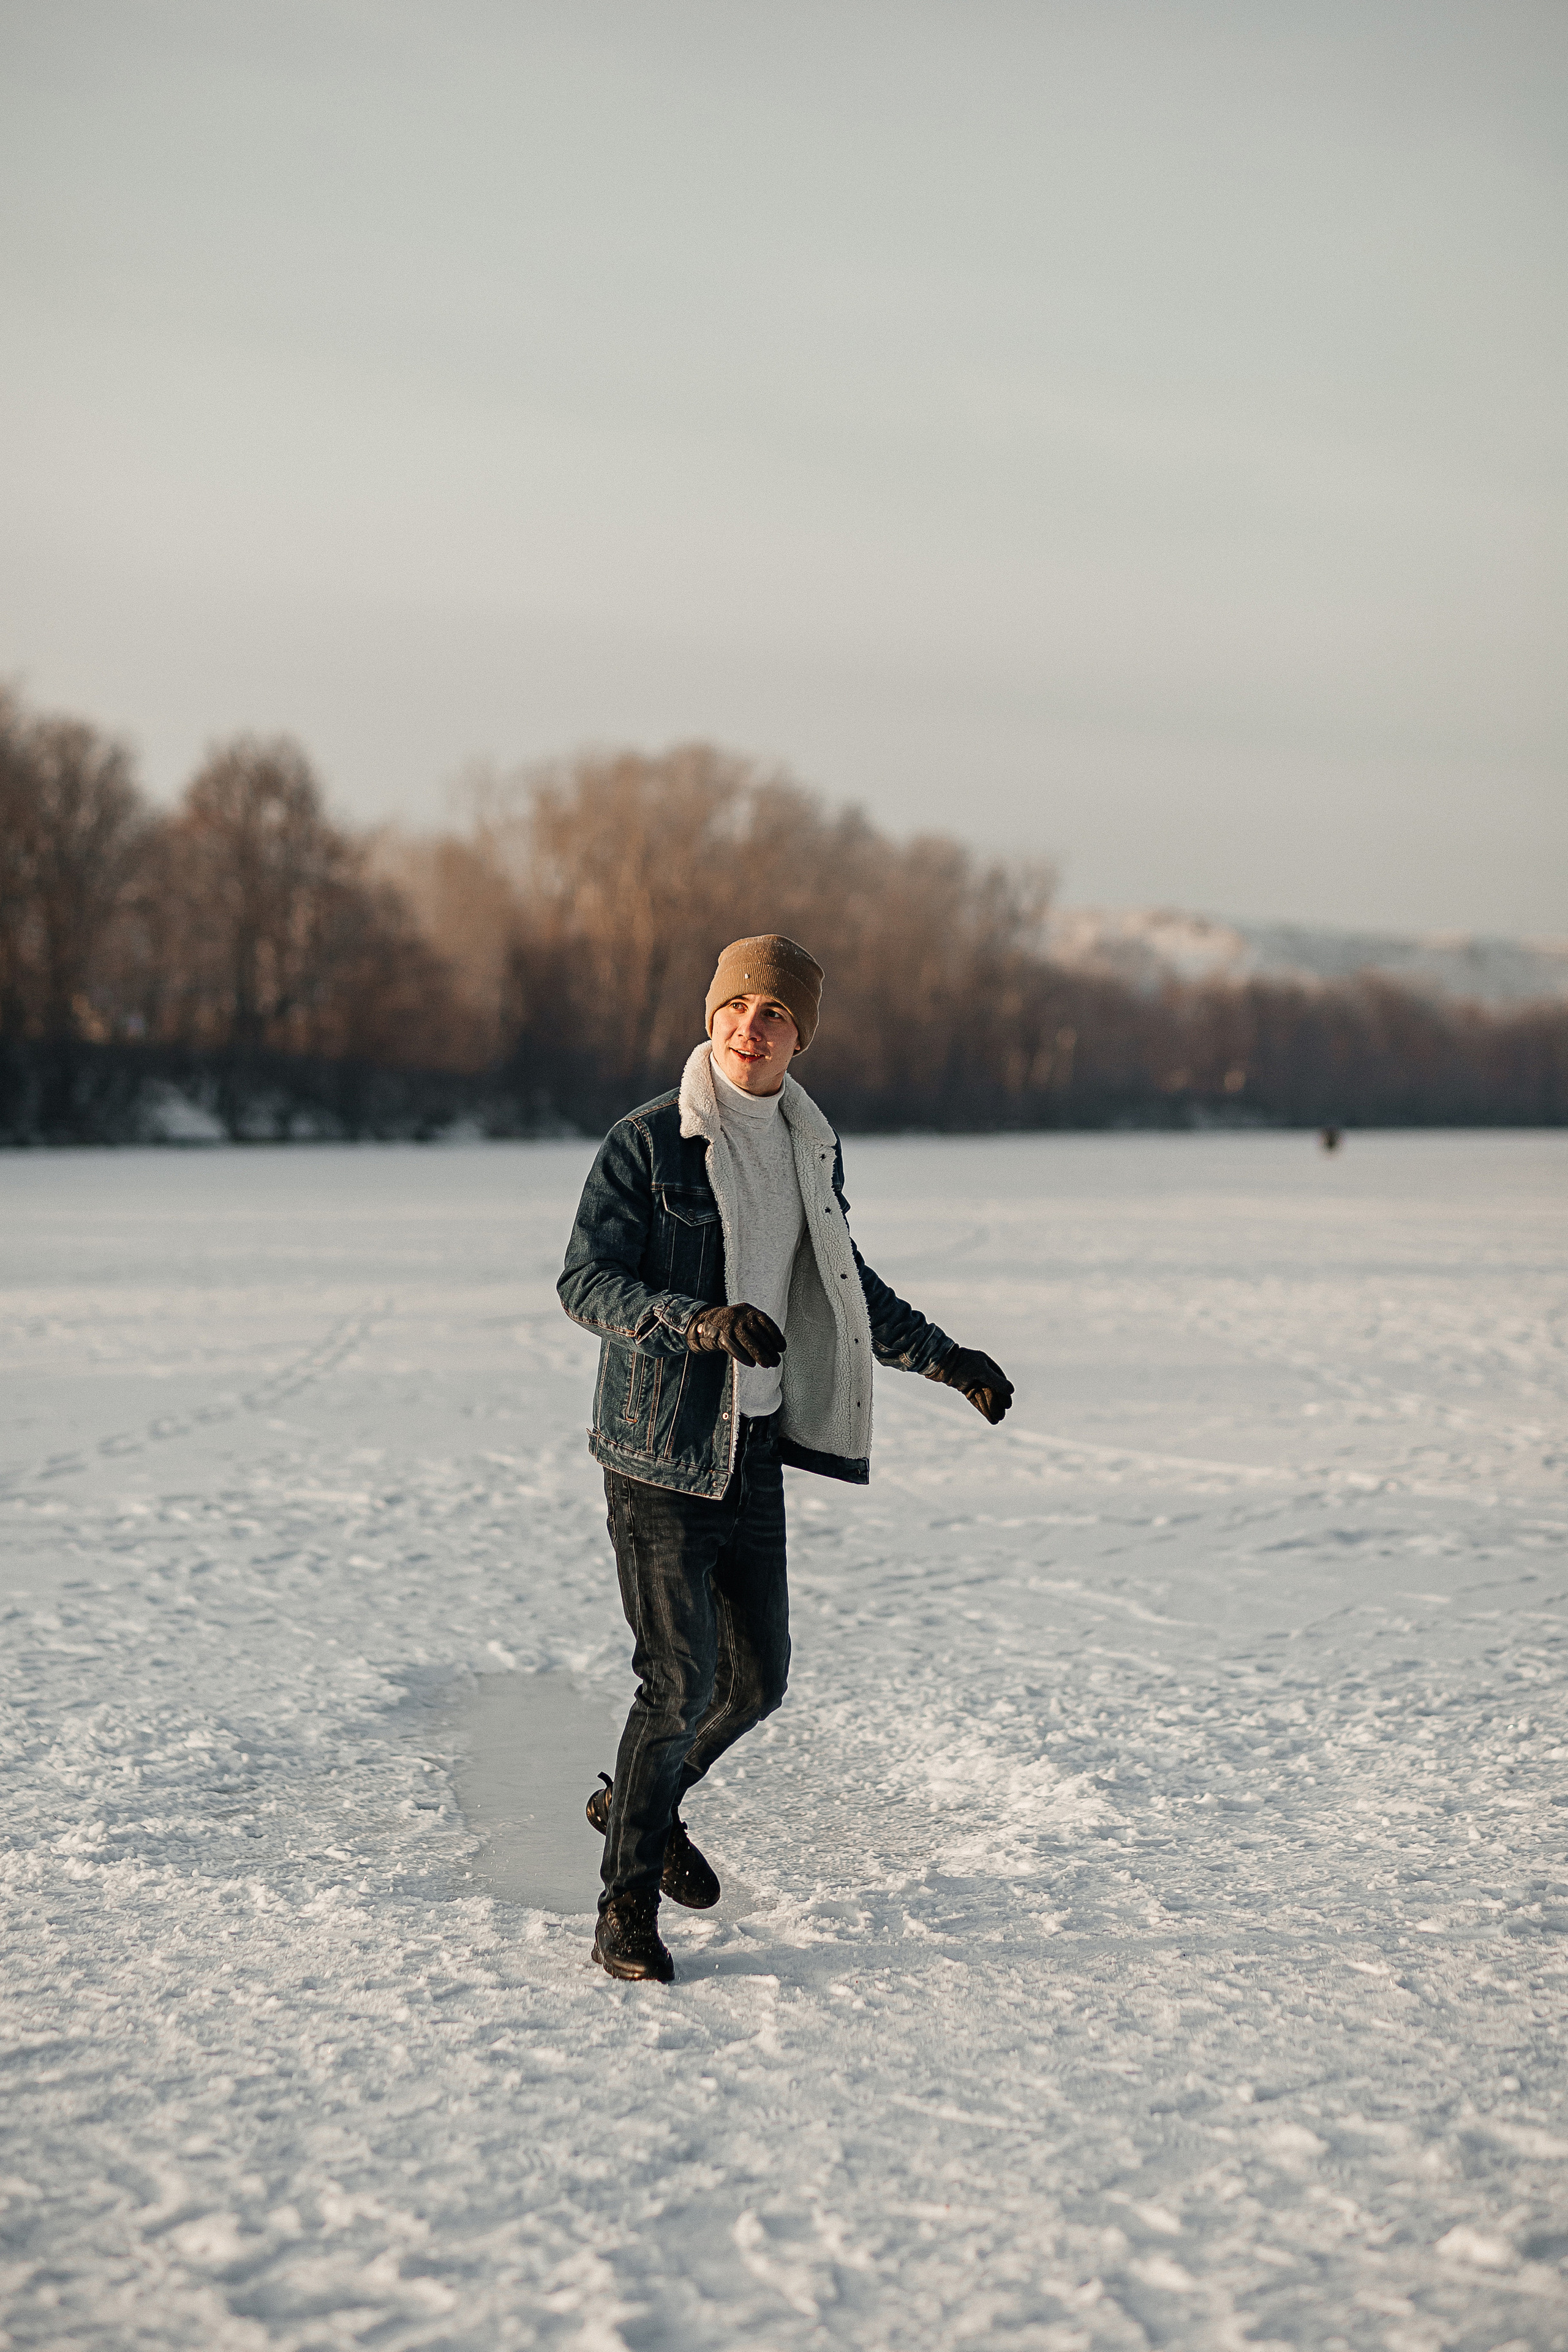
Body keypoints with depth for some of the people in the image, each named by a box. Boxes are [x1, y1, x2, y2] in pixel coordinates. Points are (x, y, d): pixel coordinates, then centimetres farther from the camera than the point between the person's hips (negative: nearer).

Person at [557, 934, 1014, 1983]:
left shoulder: (813, 1147, 9)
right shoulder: (647, 1141, -11)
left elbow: (842, 1280, 22)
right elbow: (585, 1281, -15)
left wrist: (943, 1357, 19)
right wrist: (700, 1322, -29)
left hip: (756, 1448, 7)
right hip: (660, 1449, -6)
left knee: (759, 1677, 13)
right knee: (682, 1680, -8)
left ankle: (638, 1800, 40)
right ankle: (628, 1903, 8)